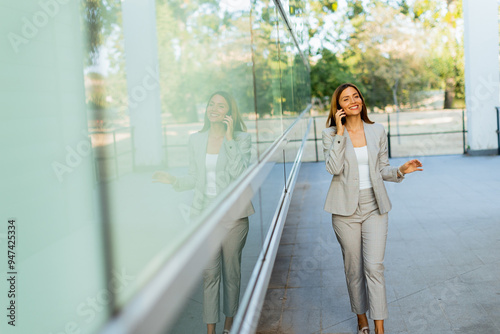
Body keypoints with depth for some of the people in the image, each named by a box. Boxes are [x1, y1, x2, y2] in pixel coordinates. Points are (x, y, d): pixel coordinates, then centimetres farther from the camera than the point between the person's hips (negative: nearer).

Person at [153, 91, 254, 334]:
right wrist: (174, 181, -3)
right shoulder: (196, 140, 8)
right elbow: (194, 177, 15)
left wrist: (229, 138, -18)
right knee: (209, 273, 2)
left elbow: (239, 173, -16)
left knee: (231, 270, 7)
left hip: (233, 213, -2)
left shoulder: (241, 139, -1)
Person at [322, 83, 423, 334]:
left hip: (374, 207, 1)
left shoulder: (377, 131, 6)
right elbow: (333, 168, -17)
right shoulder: (331, 134, -1)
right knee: (353, 268, 9)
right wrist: (340, 132, -16)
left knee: (375, 267, -6)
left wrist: (400, 171, -7)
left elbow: (382, 169, 12)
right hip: (346, 209, -1)